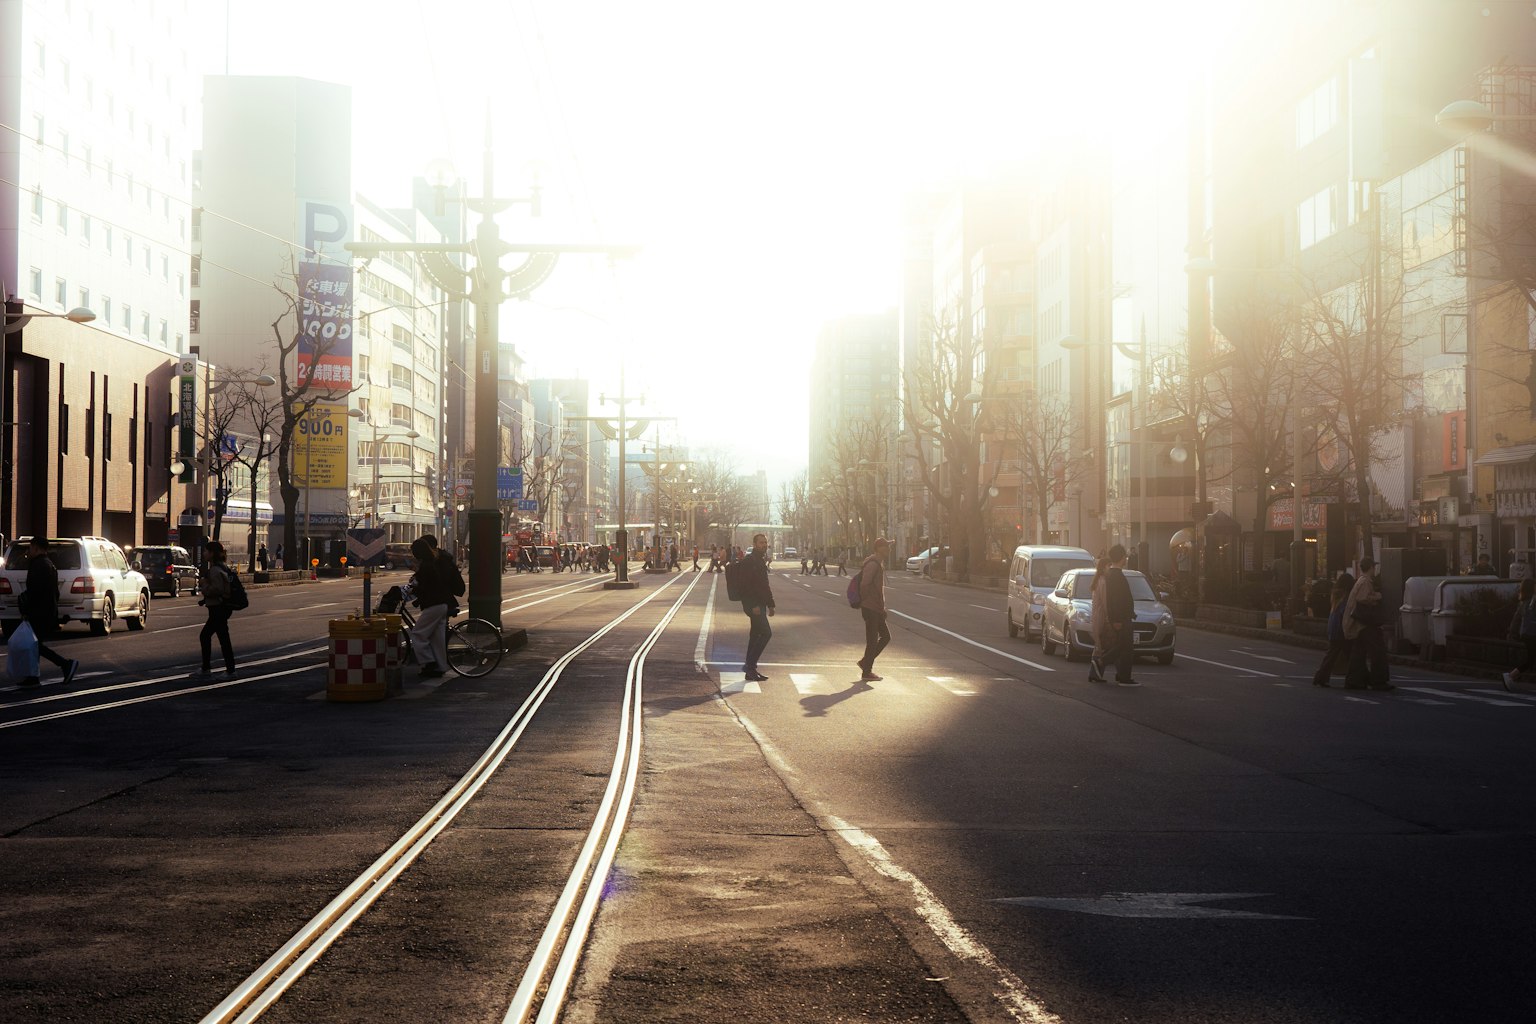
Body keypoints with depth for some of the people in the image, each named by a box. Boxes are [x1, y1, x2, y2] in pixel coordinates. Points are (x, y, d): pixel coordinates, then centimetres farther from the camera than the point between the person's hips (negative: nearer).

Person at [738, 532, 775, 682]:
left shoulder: (762, 561, 17)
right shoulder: (748, 562, -14)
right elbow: (745, 585, -21)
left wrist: (770, 605, 21)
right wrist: (754, 605, -25)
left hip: (759, 604, 10)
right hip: (752, 603, -10)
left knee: (756, 635, 10)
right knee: (766, 632, -16)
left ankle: (750, 670, 15)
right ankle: (750, 665, -13)